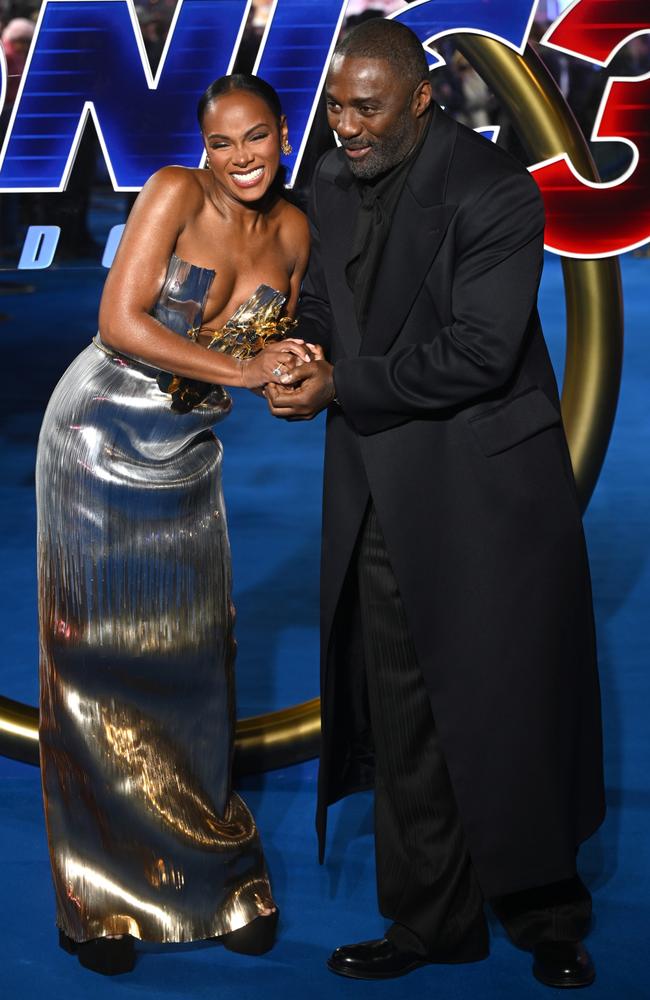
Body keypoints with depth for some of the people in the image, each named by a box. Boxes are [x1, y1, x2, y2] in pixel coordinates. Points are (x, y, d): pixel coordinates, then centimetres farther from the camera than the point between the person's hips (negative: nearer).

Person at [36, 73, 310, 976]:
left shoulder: (292, 231, 1)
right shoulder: (174, 193, -15)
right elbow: (121, 322, -22)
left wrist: (298, 377, -4)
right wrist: (242, 371, -23)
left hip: (188, 453, 5)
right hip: (102, 437, -4)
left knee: (193, 657, 7)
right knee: (99, 656, 1)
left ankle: (210, 875, 20)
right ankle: (101, 897, 12)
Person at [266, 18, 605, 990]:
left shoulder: (493, 192, -14)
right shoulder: (336, 182, 8)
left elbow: (480, 352, -20)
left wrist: (344, 385, -17)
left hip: (488, 485, -6)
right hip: (381, 491, 6)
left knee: (512, 706, 4)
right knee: (400, 717, 9)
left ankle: (548, 916, 22)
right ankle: (431, 920, 21)